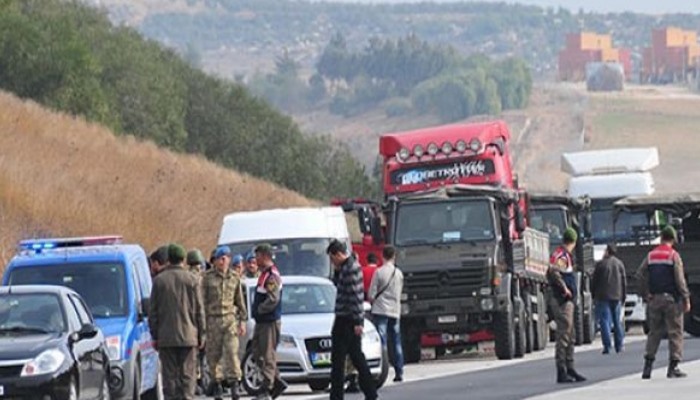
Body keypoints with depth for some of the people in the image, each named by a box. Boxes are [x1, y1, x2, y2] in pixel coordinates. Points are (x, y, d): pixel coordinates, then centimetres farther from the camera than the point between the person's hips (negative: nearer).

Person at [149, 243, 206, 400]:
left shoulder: (159, 280, 1)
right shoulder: (192, 280, -1)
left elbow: (153, 311, 3)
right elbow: (199, 310, 1)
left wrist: (155, 335, 9)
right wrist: (201, 334, 7)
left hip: (166, 337, 1)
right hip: (188, 335, -1)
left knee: (169, 375, 3)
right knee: (187, 375, 1)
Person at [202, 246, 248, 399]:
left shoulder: (234, 277, 9)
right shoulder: (208, 277, 2)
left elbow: (240, 301, 15)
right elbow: (202, 300, 3)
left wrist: (242, 321, 10)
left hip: (230, 318, 1)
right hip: (213, 319, -1)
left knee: (232, 351, -11)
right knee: (214, 353, 2)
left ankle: (234, 382, -11)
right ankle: (216, 383, 12)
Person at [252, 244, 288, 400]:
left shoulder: (272, 276, -16)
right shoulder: (264, 274, 16)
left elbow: (273, 299, -24)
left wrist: (259, 309, -15)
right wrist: (256, 309, 9)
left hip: (270, 322, -11)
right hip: (261, 321, 11)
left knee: (268, 356, -7)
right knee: (258, 353, 13)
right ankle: (277, 382, 19)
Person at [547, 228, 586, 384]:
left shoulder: (565, 255, 17)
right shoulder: (561, 256, -14)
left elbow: (550, 273, 26)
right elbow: (553, 270, -32)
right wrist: (564, 288, -24)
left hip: (567, 301, 10)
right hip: (562, 301, -10)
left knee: (569, 336, 16)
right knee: (564, 335, -9)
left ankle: (570, 369, 22)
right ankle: (561, 372, -9)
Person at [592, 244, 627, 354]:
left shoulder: (600, 264, -6)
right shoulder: (619, 264, 7)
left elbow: (594, 281, -3)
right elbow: (624, 282, 11)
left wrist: (593, 295, 8)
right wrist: (623, 297, 17)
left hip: (603, 296, -4)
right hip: (616, 297, 4)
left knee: (604, 321, -4)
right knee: (617, 321, 12)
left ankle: (607, 346, -12)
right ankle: (619, 346, 12)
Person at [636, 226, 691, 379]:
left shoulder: (650, 256, 7)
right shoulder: (673, 256, -7)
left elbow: (640, 276, 3)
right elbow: (680, 280, -11)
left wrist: (645, 295, 8)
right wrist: (686, 299, -7)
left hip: (654, 299, 5)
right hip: (671, 298, -4)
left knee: (654, 332, 11)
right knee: (675, 332, 1)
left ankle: (648, 366, 3)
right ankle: (673, 367, -2)